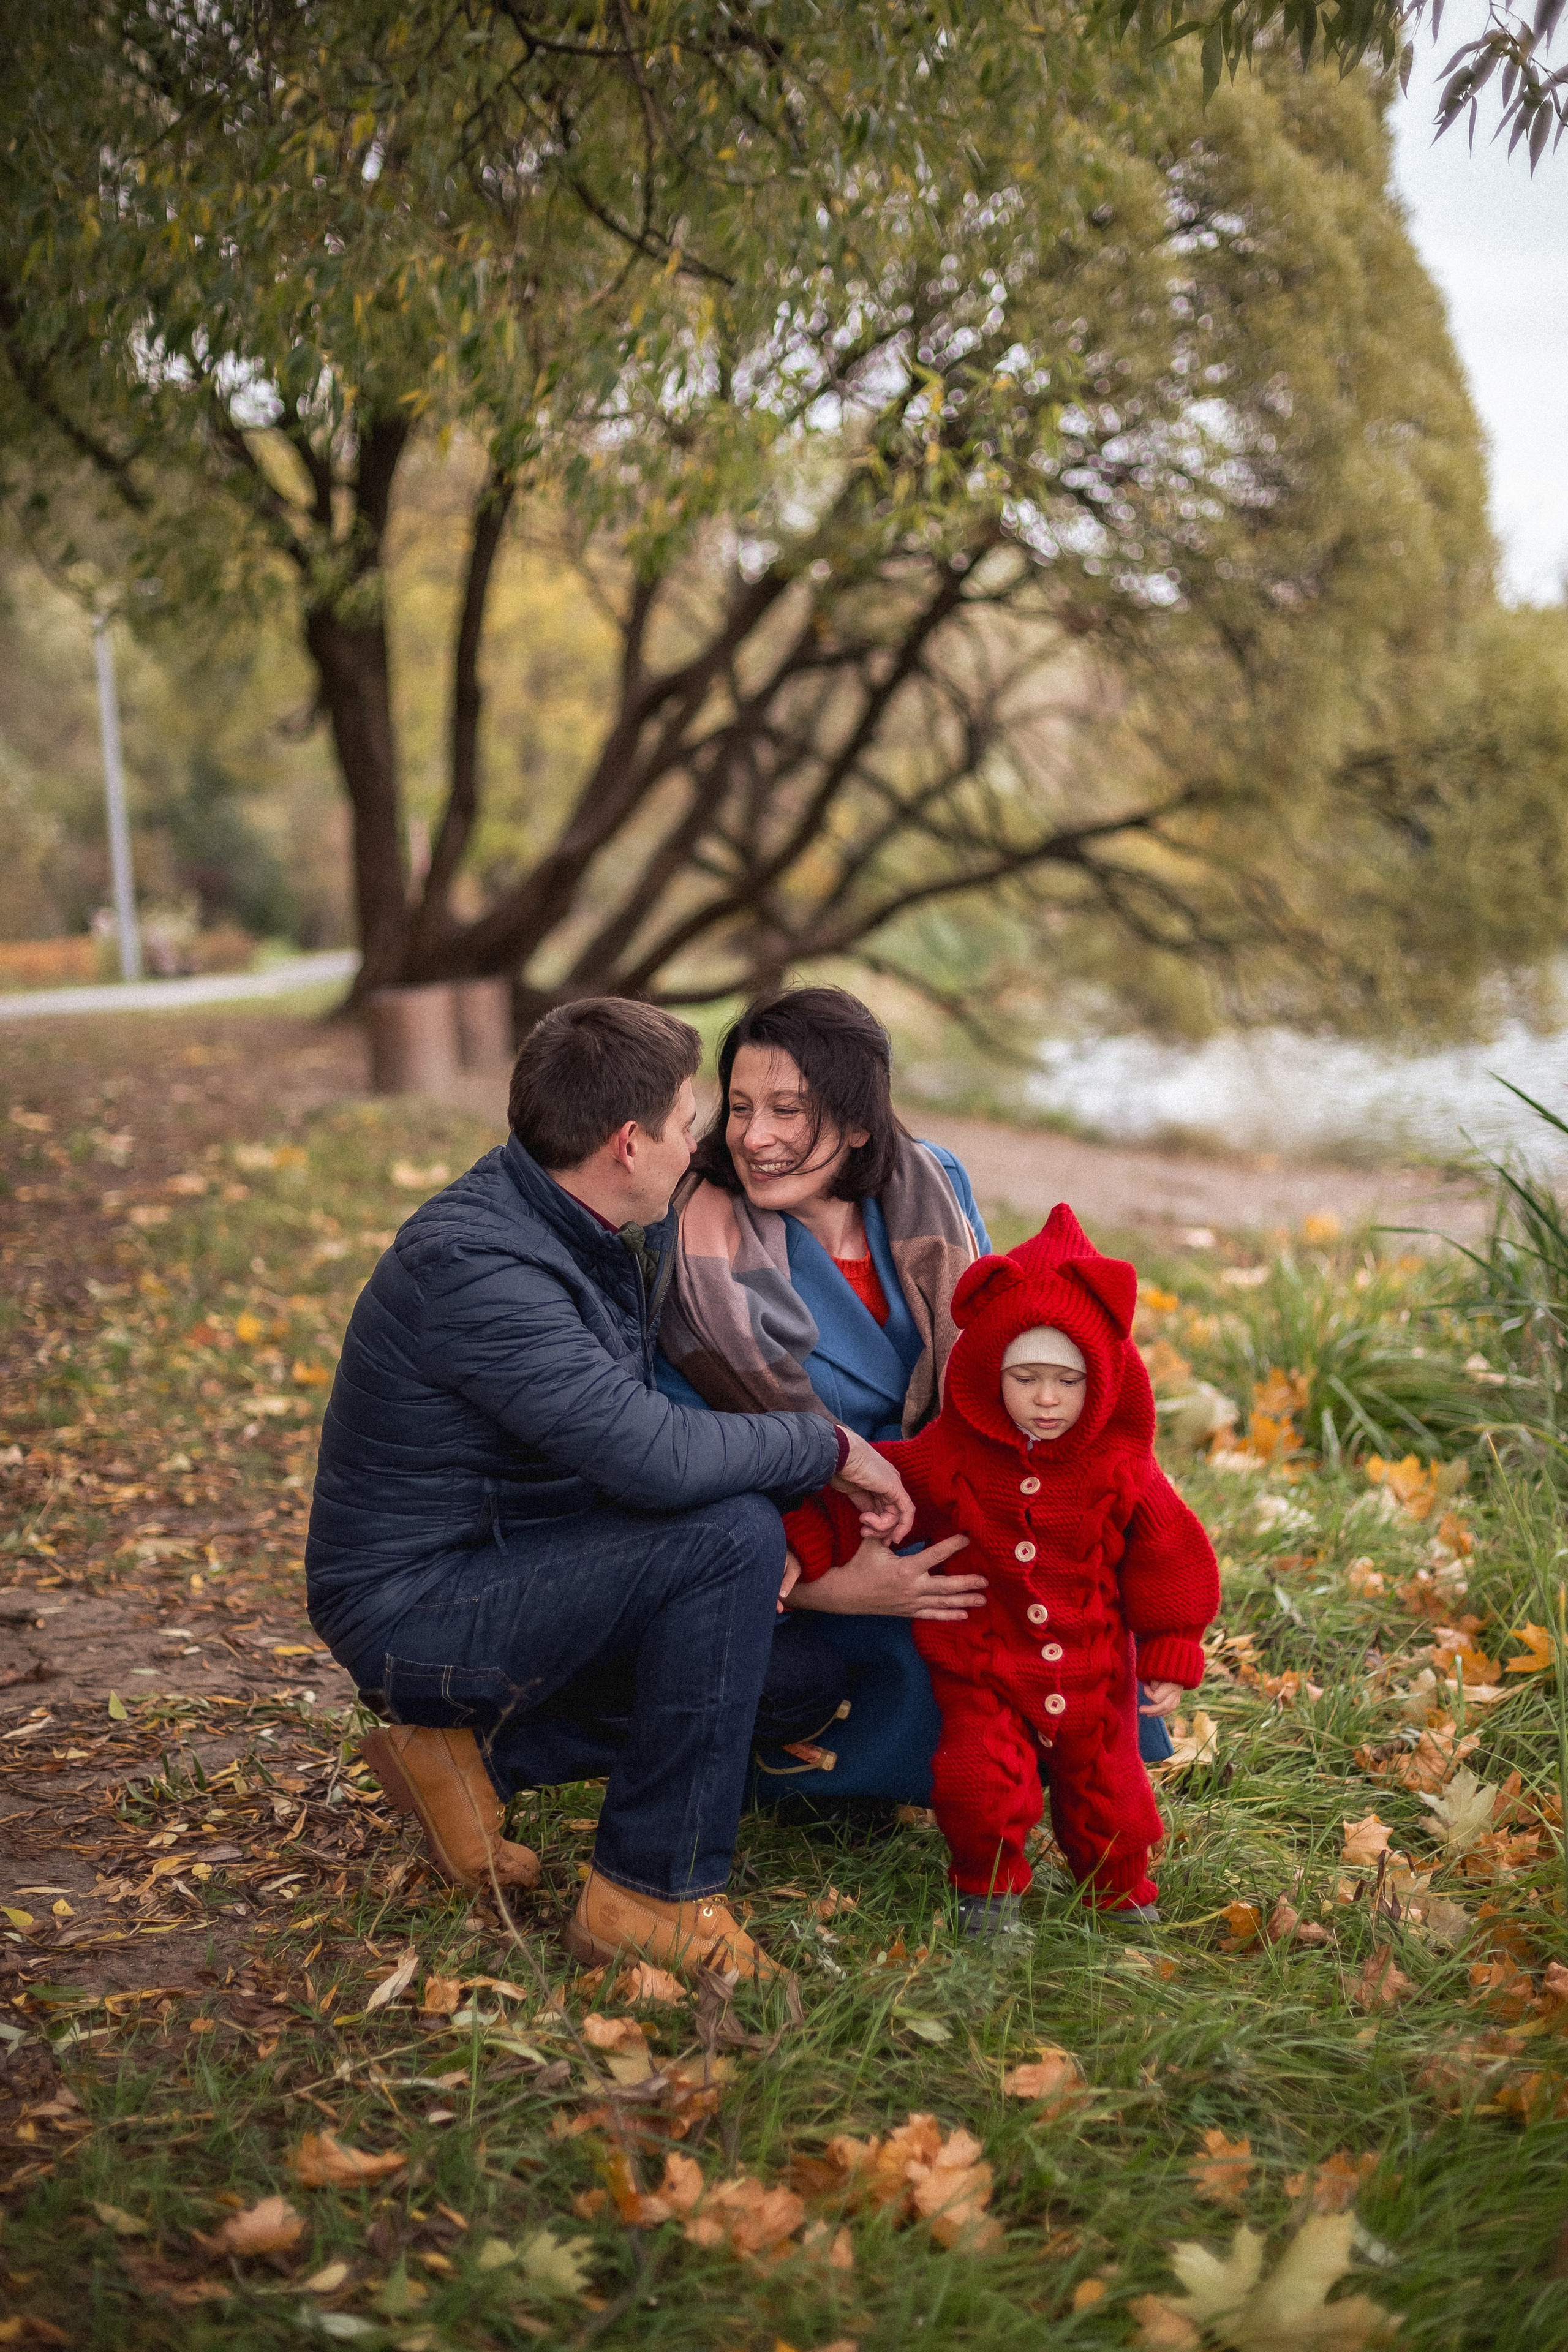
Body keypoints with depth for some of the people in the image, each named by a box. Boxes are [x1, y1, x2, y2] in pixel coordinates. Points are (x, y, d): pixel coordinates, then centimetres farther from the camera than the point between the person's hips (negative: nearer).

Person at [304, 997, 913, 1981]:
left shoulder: (581, 1225, 3)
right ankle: (653, 1891, -14)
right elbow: (655, 1453, -35)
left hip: (503, 1559, 10)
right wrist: (832, 1447, -19)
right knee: (731, 1537, -25)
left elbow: (634, 1437, 12)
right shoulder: (477, 1267, -28)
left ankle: (476, 1749, 11)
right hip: (415, 1611, -10)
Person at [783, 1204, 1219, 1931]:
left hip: (1093, 1677, 1)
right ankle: (989, 1883, 14)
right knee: (978, 1783, -17)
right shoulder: (950, 1459, -11)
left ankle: (1120, 1889, 41)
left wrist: (1171, 1655, 2)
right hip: (982, 1671, -1)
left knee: (1108, 1797, 9)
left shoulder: (1119, 1470, -9)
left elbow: (1169, 1560, 1)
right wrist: (805, 1545, -17)